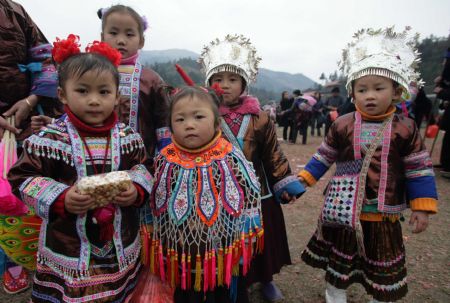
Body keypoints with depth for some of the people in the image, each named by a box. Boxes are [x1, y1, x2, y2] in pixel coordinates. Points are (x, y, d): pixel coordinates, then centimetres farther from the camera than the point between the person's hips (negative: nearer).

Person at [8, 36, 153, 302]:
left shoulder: (128, 137, -5)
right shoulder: (50, 139, -12)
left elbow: (140, 168, 6)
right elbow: (23, 178, -6)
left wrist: (136, 190, -14)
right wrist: (61, 200, -20)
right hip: (68, 249, -2)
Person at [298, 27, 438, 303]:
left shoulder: (405, 129, -6)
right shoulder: (342, 126, -7)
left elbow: (419, 170, -1)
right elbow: (323, 158, 3)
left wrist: (422, 206, -3)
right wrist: (303, 180, -3)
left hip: (384, 213, 1)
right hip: (344, 210, 0)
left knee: (384, 272, 18)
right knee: (339, 263, 18)